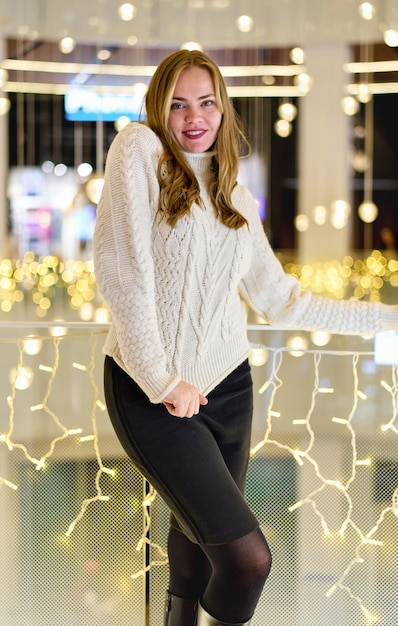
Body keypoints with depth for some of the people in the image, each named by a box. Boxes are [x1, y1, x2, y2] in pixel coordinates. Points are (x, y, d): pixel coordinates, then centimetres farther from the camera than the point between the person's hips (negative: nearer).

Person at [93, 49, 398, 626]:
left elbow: (281, 300, 15)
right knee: (249, 558, -14)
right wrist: (160, 380, -17)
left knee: (197, 556, 13)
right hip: (150, 389, -5)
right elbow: (121, 267, -14)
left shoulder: (238, 199, 11)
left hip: (224, 385, 6)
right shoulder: (139, 151, -6)